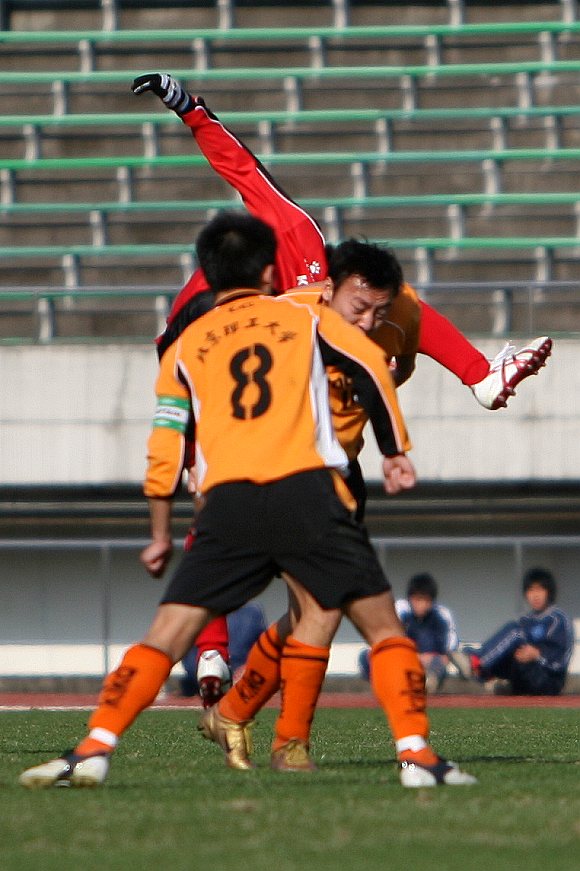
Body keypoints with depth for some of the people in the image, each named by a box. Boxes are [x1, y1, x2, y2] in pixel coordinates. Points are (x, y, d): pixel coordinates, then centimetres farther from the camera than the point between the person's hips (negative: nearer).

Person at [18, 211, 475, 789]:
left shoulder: (185, 347, 20)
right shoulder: (306, 319, 19)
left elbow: (165, 451, 16)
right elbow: (373, 368, 9)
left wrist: (160, 537, 26)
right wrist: (395, 451, 18)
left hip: (228, 503, 1)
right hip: (309, 490, -1)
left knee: (164, 637, 4)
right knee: (384, 629, 8)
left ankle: (93, 750, -8)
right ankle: (415, 754, -5)